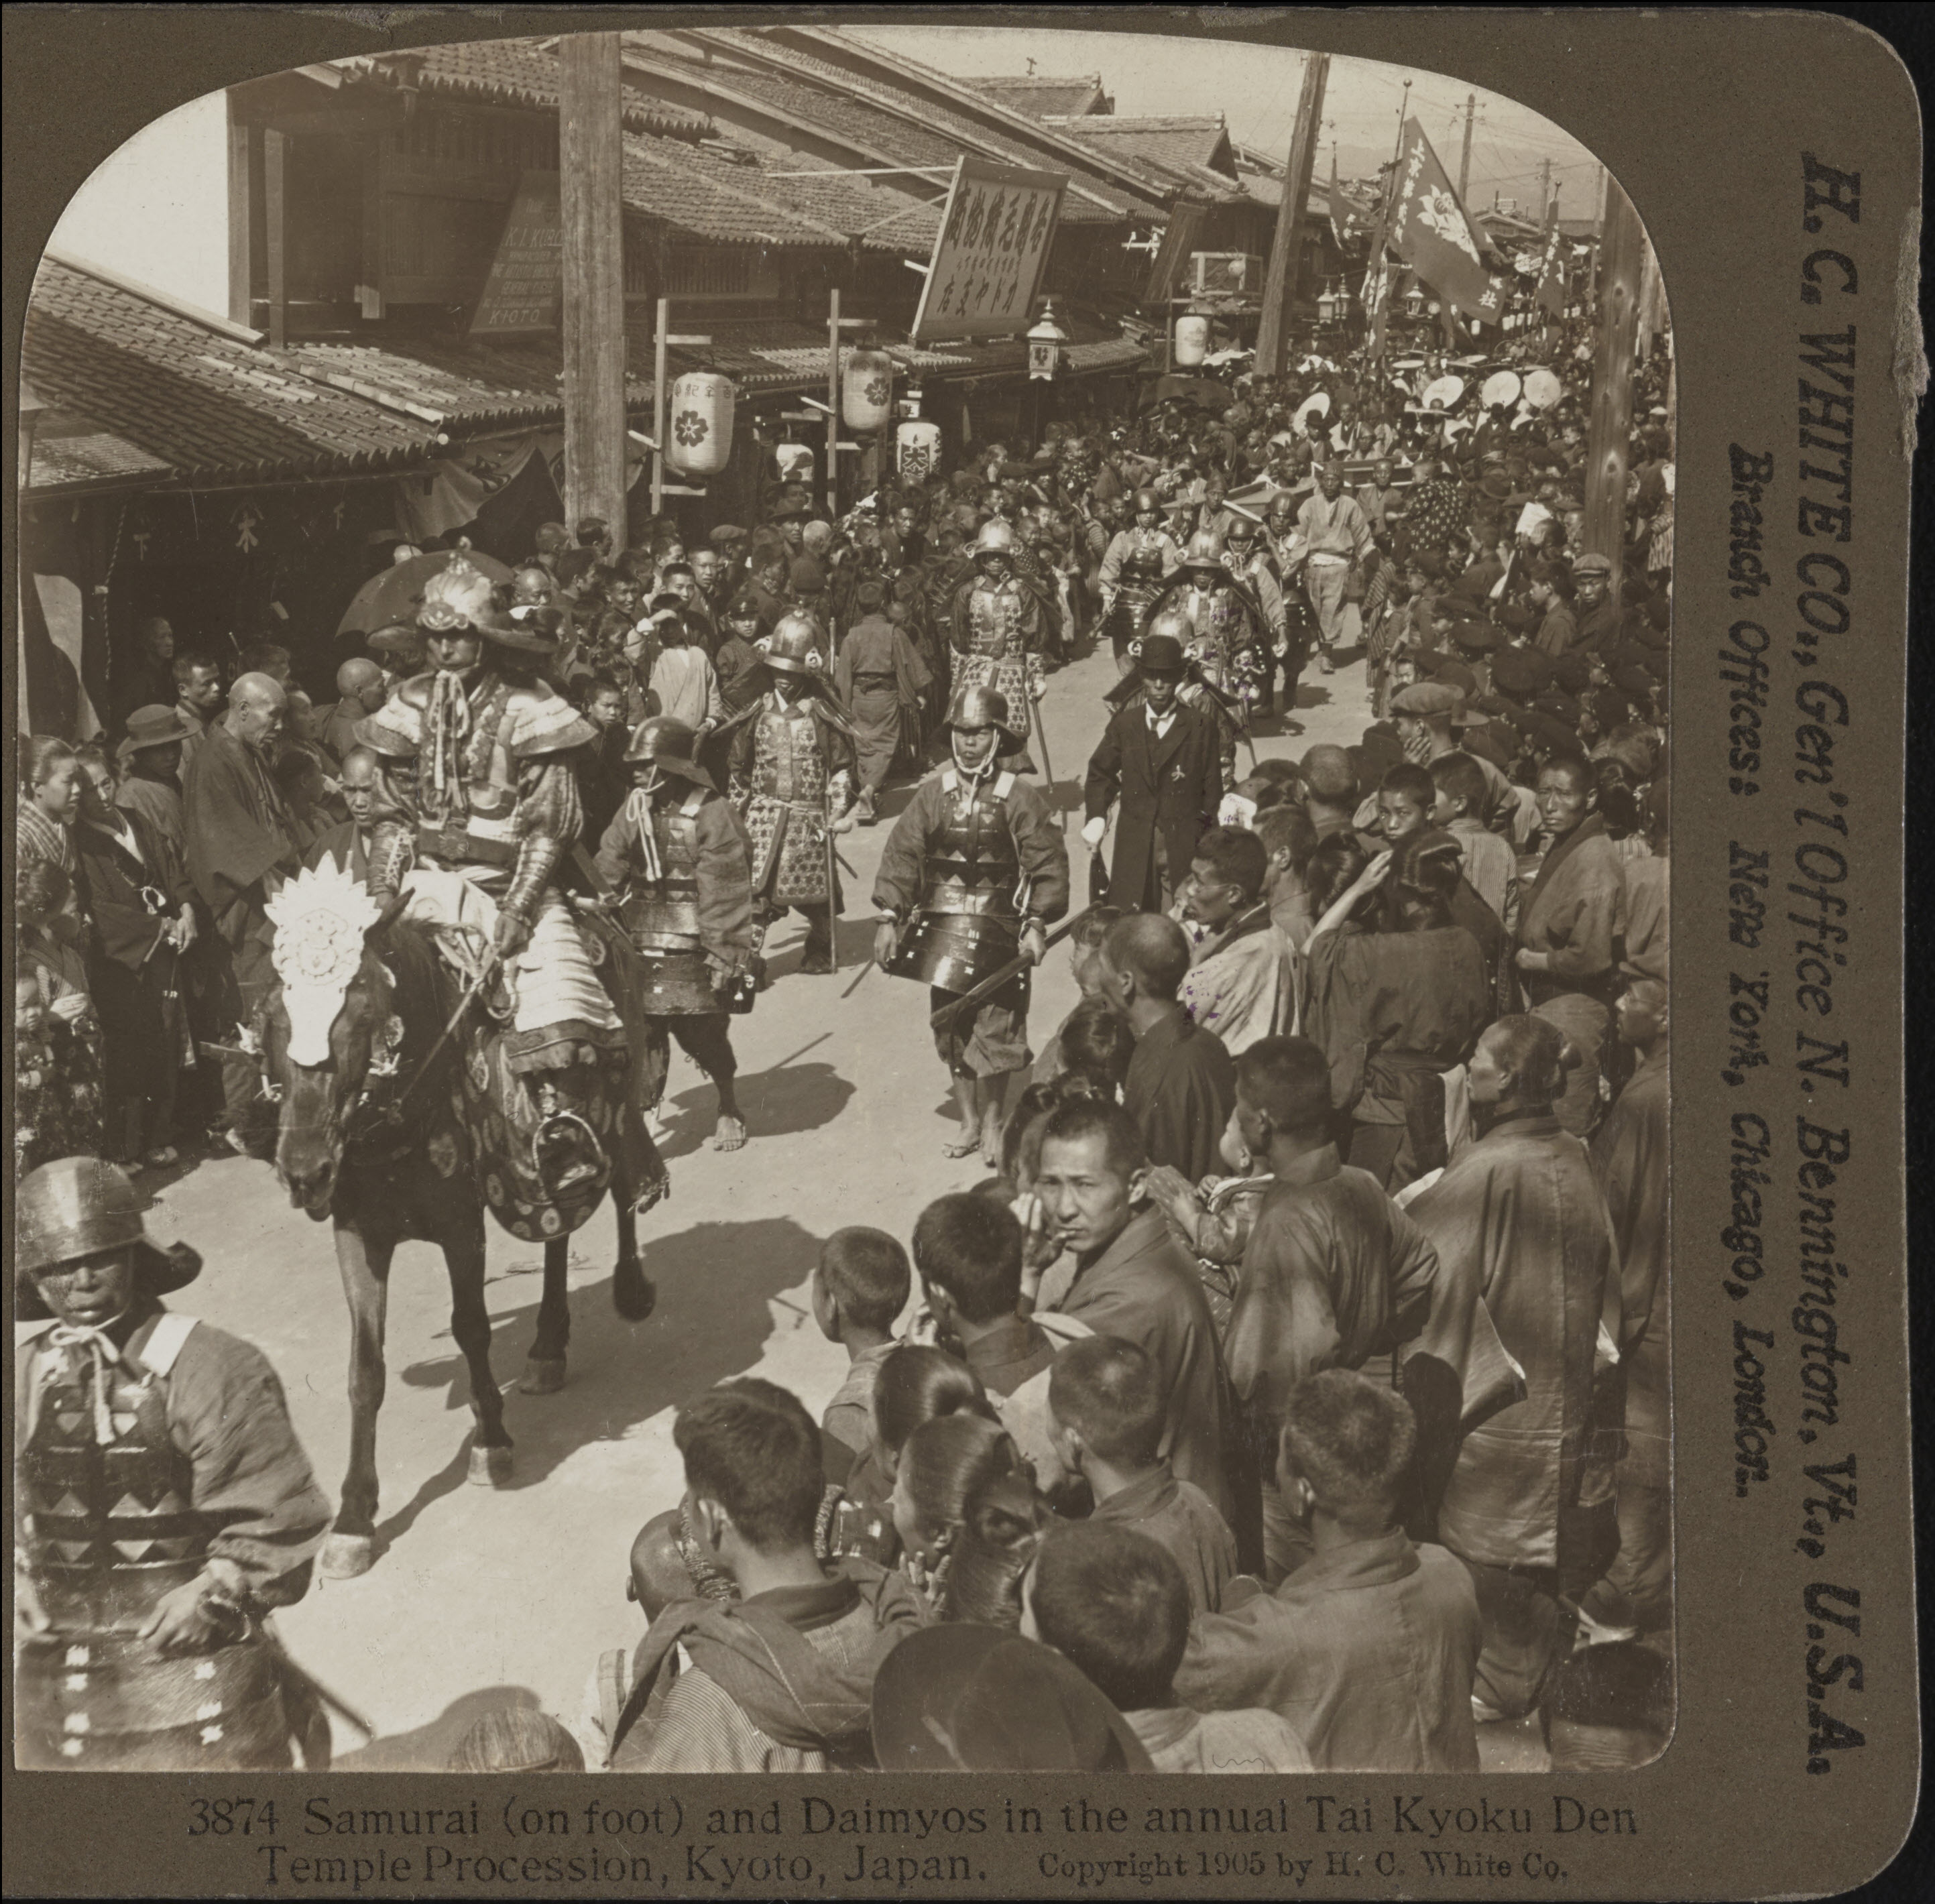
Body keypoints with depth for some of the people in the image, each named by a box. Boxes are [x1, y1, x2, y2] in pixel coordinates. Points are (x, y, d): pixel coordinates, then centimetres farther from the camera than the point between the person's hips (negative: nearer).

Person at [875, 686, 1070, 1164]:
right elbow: (901, 855, 3)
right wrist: (890, 917, -4)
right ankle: (969, 1122, 23)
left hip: (998, 934, -3)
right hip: (942, 928, 3)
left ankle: (992, 1123, 16)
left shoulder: (1019, 799, -5)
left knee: (996, 1030, -1)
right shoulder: (932, 794, 3)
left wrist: (1037, 923, -12)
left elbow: (1048, 864, -5)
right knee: (951, 1029, 9)